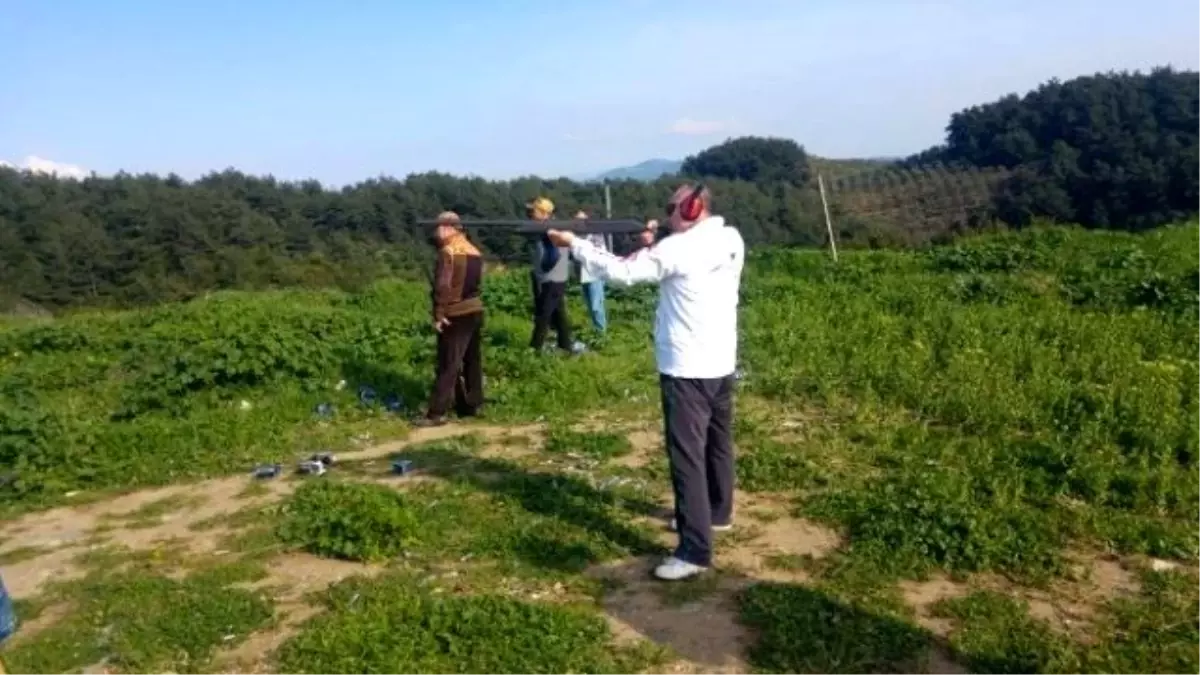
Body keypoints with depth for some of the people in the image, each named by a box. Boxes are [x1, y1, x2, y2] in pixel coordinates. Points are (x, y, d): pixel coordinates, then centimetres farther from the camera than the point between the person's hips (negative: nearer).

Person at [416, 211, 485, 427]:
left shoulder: (448, 251, -13)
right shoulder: (474, 250, 14)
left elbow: (443, 287, -18)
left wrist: (438, 315, -15)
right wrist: (471, 302, 17)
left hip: (456, 315, -8)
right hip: (475, 310, 8)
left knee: (448, 364, -7)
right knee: (472, 361, 13)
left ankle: (437, 413, -5)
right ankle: (471, 405, 20)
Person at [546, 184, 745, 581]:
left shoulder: (678, 249, -17)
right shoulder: (731, 241, 4)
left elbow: (619, 272, -14)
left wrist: (573, 244, -6)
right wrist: (653, 247, 5)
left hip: (687, 368, -8)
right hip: (721, 363, 9)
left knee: (687, 454, -7)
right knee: (718, 439, 22)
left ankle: (694, 550, -7)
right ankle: (717, 512, 40)